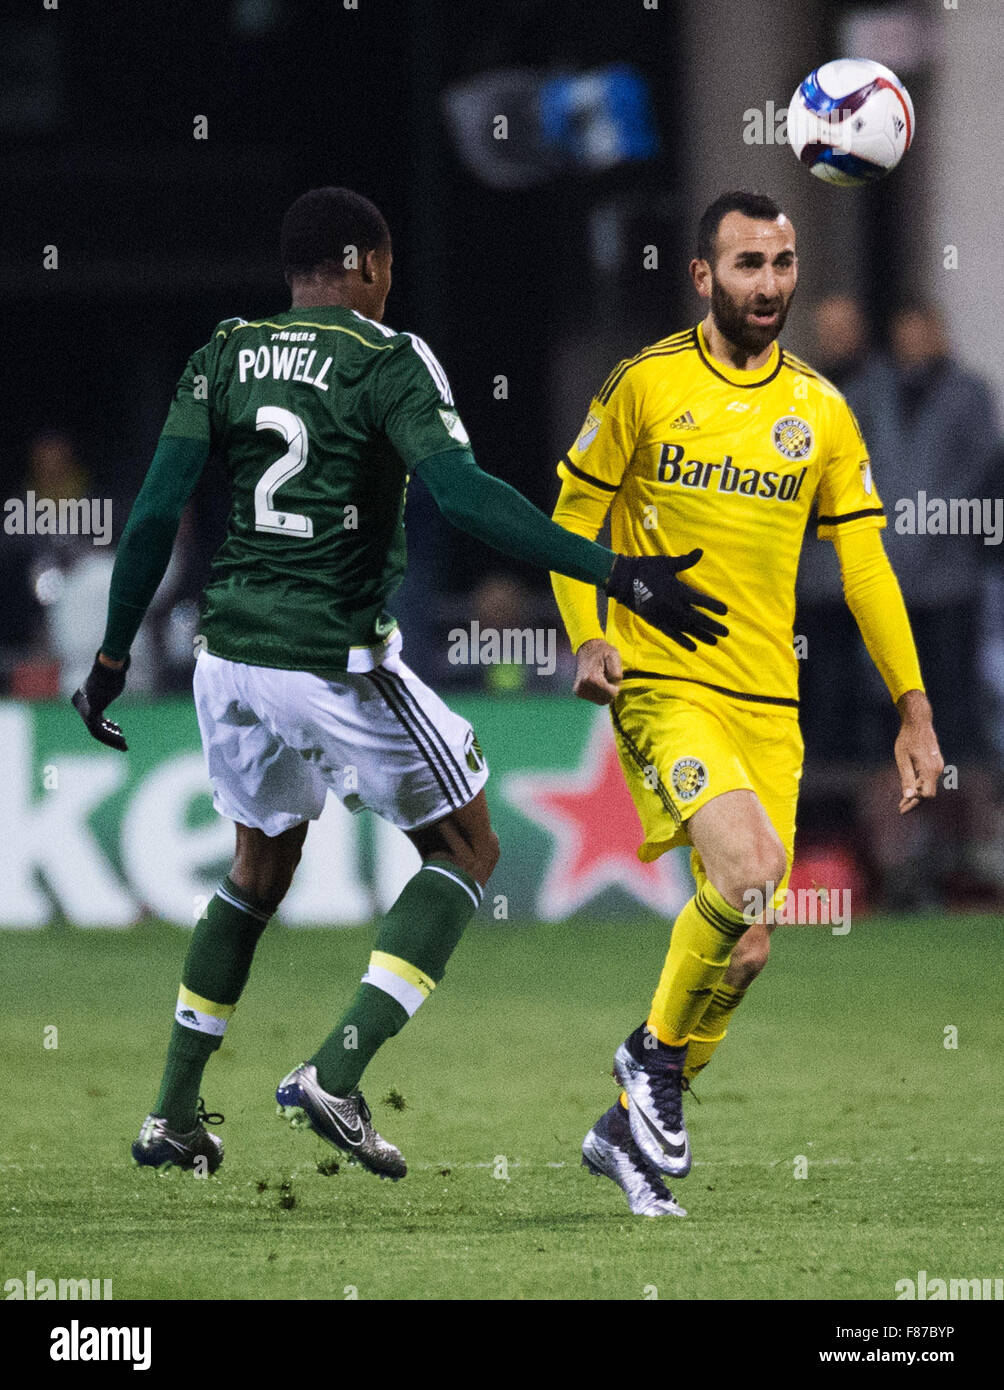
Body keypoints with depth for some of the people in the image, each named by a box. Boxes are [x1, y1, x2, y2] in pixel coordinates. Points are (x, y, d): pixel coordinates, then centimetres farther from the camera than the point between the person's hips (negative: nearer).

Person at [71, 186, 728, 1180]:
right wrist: (612, 574, -26)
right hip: (339, 668, -6)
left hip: (231, 660, 6)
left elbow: (155, 513, 2)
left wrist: (112, 658, 11)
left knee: (261, 867, 26)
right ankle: (336, 1076, -4)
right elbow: (460, 493, -23)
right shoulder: (386, 361, -9)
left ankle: (173, 1114, 23)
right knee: (465, 851, 12)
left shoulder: (223, 359, 6)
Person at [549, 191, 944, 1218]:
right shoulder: (647, 384, -2)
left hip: (767, 702, 5)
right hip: (662, 685, -4)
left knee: (747, 943, 3)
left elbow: (864, 563, 10)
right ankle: (655, 1052, -1)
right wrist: (587, 635, -10)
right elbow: (574, 512, 6)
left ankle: (629, 1130, 23)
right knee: (748, 873, -26)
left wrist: (914, 709, 3)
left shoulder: (820, 411, 8)